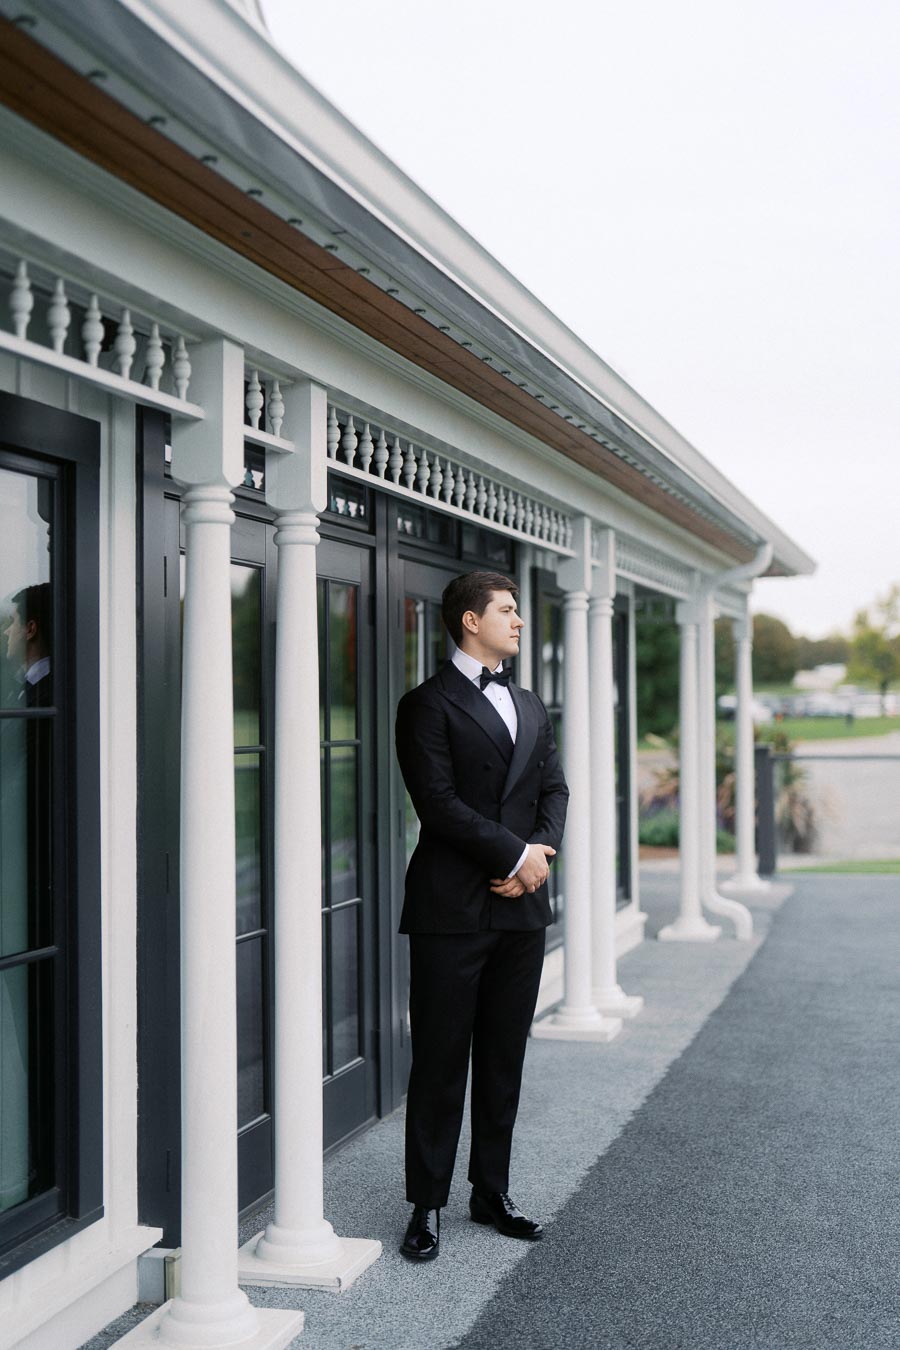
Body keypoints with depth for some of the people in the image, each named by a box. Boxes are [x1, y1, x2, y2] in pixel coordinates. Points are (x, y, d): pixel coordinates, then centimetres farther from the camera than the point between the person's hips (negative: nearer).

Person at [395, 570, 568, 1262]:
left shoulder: (531, 706, 18)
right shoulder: (429, 705, -5)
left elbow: (554, 788, 13)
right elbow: (440, 803, -14)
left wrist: (543, 851, -6)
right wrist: (517, 854, -13)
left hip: (522, 905, 6)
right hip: (453, 909, -6)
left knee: (505, 1056, 12)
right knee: (441, 1060, 0)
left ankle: (492, 1191, 24)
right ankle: (427, 1204, 10)